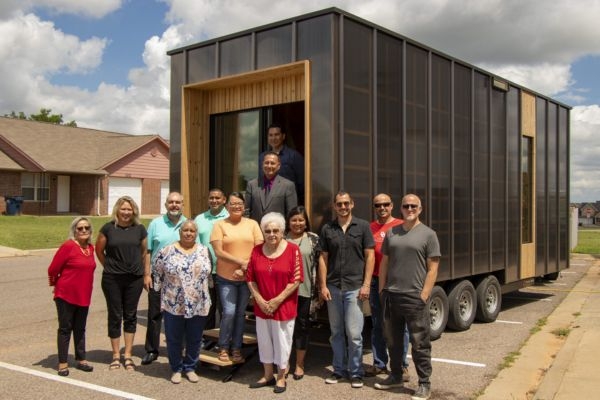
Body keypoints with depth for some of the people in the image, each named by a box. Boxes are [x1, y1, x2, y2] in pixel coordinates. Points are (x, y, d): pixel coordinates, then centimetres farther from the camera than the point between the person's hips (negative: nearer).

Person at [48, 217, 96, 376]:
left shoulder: (90, 248, 6)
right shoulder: (68, 246, -14)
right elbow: (53, 269, -10)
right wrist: (56, 285, 3)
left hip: (84, 296, 6)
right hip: (66, 295, -6)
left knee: (80, 328, 14)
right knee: (65, 328, 3)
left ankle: (81, 359, 24)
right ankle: (62, 362, 12)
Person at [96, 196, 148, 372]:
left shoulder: (139, 229, 3)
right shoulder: (108, 228, -2)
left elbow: (144, 253, 8)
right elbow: (99, 250, 7)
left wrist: (146, 274, 7)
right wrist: (110, 266, 6)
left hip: (134, 278, 2)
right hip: (112, 279, -1)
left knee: (130, 316, 9)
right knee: (115, 316, 6)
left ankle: (128, 355, 20)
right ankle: (116, 355, 18)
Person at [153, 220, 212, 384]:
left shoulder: (204, 251, 4)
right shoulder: (167, 251, -4)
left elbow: (209, 274, 11)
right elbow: (158, 274, 3)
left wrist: (206, 296, 9)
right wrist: (161, 297, 3)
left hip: (198, 305, 2)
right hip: (173, 305, -2)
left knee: (194, 339, 12)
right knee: (174, 339, 9)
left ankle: (190, 368, 29)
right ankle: (176, 369, 26)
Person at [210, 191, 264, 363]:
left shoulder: (252, 224, 4)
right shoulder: (220, 225, -2)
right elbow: (219, 252, -9)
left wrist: (245, 268, -12)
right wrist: (242, 262, -17)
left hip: (247, 277, 2)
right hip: (226, 277, -2)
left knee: (240, 313, 9)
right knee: (229, 312, -7)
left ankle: (236, 348, 23)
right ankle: (223, 347, 14)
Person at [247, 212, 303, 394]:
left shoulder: (293, 249, -9)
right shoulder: (257, 250, 2)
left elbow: (296, 279, -12)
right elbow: (250, 279, 4)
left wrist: (277, 300, -14)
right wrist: (259, 300, -8)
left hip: (284, 306, -3)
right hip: (262, 307, 4)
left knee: (282, 341, 7)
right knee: (264, 340, 14)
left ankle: (281, 378, 25)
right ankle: (268, 376, 31)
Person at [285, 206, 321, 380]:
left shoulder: (313, 239, 0)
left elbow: (318, 265, 0)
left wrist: (317, 291, -3)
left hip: (305, 290, -1)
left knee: (302, 325, 7)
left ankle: (299, 364, 20)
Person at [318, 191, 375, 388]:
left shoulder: (362, 226, 1)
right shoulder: (327, 229, 7)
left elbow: (370, 256, 0)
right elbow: (323, 258, 8)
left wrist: (366, 284, -7)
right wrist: (323, 285, 1)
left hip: (355, 287, -3)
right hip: (333, 287, 3)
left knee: (354, 333, -3)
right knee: (336, 332, 11)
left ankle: (356, 372, 11)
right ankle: (339, 369, 23)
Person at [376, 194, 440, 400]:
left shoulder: (428, 234, -2)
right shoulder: (391, 232, 11)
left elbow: (432, 269, -6)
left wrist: (424, 295, -12)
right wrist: (382, 290, 9)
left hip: (414, 297, -5)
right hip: (390, 295, 5)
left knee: (419, 344, 2)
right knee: (393, 340, 17)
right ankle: (395, 376, 33)